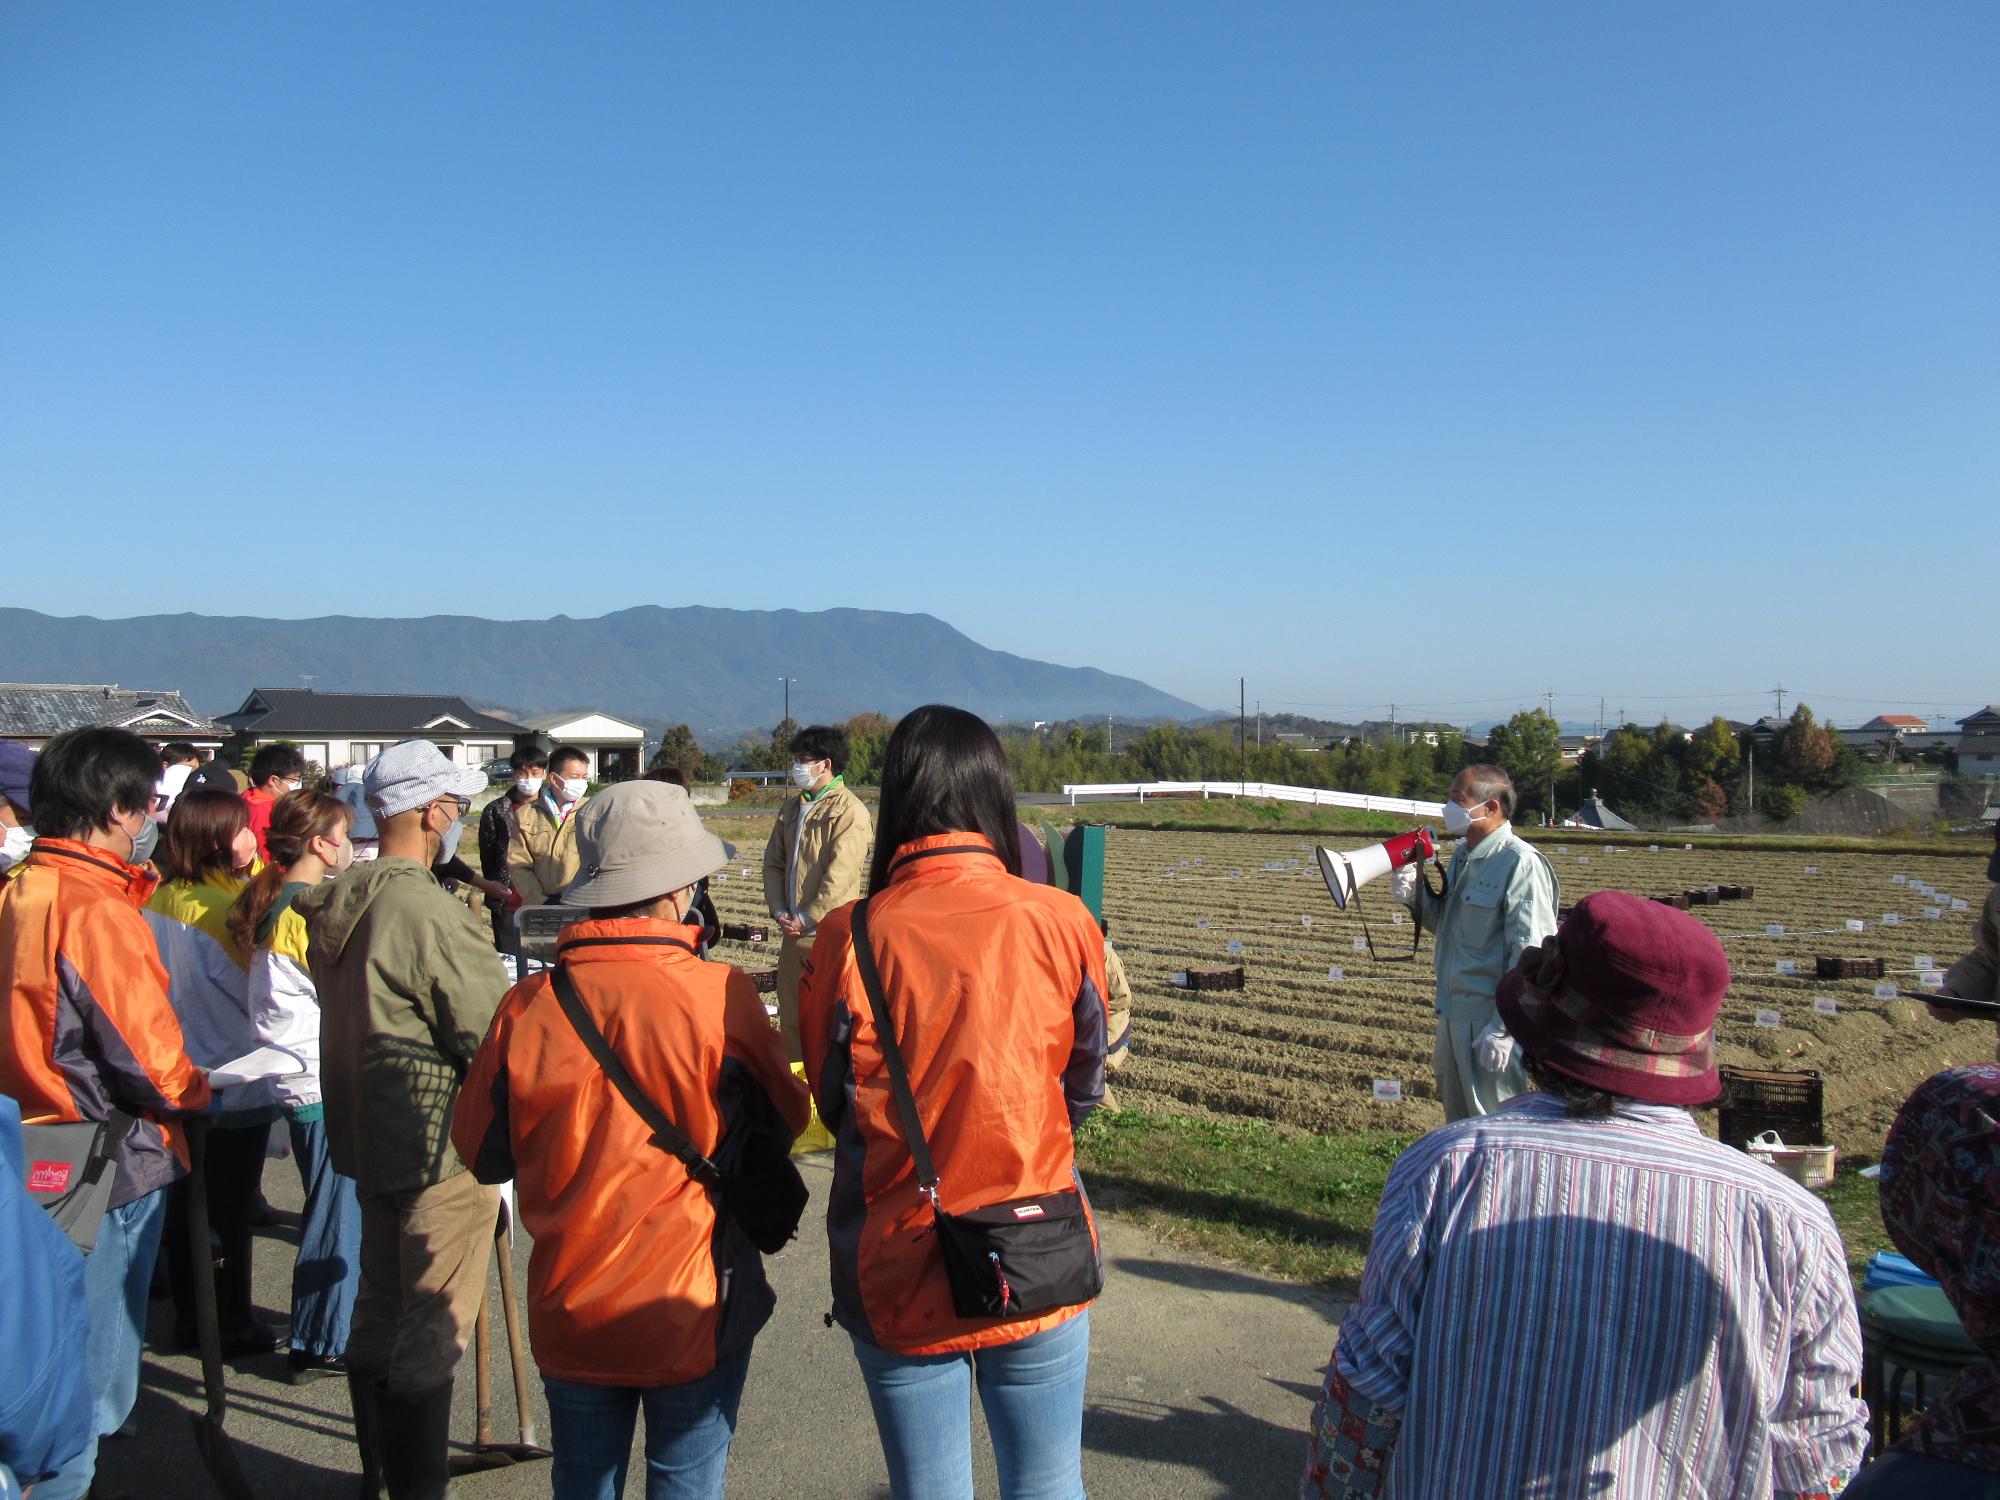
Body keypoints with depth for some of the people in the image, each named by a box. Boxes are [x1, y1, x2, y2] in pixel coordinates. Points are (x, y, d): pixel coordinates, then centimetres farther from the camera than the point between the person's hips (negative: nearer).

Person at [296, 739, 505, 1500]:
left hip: (367, 1132, 9)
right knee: (431, 1330, 0)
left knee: (379, 1309, 21)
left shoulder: (334, 906, 4)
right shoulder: (430, 913, -22)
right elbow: (496, 1038, -19)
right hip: (444, 1145, -9)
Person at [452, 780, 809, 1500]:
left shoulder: (528, 1006, -13)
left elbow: (482, 1155, 0)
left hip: (567, 1314, 3)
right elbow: (781, 1129, -5)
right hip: (693, 1315, -3)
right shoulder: (722, 998, -20)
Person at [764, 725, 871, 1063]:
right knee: (790, 1015, 15)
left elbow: (840, 877, -17)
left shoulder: (850, 812, -11)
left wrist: (805, 919, -14)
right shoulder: (791, 809, 14)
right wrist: (778, 911, 1)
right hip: (793, 932, 8)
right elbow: (773, 862, 15)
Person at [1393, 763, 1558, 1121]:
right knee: (1458, 1122, 20)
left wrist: (1503, 1027, -22)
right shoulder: (1463, 856, 12)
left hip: (1489, 1020, -9)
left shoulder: (1520, 863, -18)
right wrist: (1417, 896, 1)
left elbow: (1530, 954, -21)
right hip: (1454, 1015, 9)